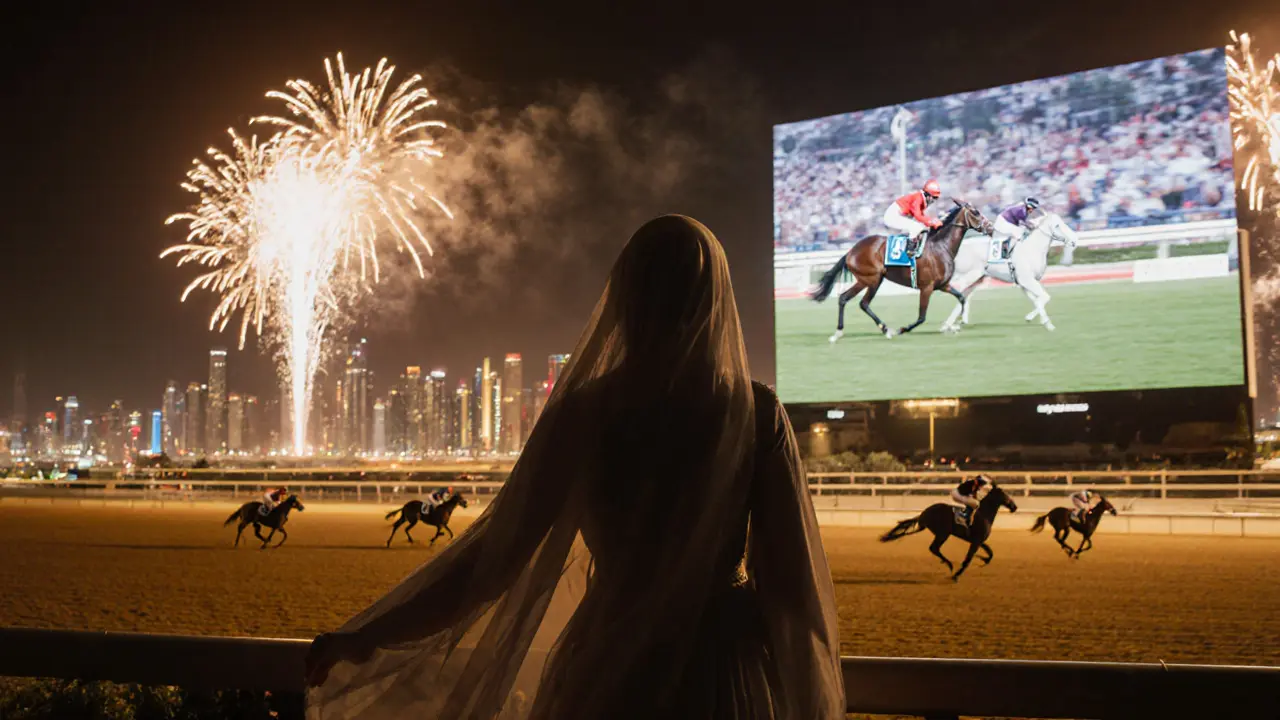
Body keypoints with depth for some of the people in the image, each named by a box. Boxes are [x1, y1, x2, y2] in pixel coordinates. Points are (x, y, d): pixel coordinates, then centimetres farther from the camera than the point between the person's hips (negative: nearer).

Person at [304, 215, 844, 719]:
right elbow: (792, 568, -7)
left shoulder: (587, 411, -10)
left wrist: (364, 638, -2)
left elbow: (500, 551, -11)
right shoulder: (757, 412, -9)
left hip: (614, 661, 0)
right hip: (727, 663, 0)